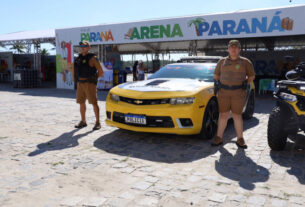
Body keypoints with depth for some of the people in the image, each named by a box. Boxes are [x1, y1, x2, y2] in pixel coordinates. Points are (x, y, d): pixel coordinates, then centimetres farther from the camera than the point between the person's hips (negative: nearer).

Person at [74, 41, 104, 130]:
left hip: (90, 84, -6)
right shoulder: (79, 58, 12)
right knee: (81, 103, 9)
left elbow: (101, 72, -5)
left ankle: (97, 122, 2)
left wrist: (92, 79, 2)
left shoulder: (92, 58, -7)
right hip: (80, 83, 7)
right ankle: (83, 121, 20)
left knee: (94, 103, -5)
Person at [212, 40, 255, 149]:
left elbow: (252, 76, 14)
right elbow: (216, 75, 21)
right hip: (223, 93, 2)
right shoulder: (222, 61, 12)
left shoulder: (245, 62, 6)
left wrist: (244, 85, 7)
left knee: (237, 115, 1)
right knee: (223, 115, 4)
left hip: (238, 93, -2)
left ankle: (240, 139, 11)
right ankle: (219, 138, 10)